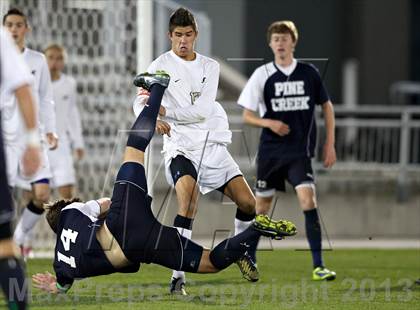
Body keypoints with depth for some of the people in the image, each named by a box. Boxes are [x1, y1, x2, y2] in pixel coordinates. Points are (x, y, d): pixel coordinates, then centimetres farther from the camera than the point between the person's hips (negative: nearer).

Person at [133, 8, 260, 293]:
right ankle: (178, 275, -30)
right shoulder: (161, 66, 1)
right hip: (180, 146, -4)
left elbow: (203, 110, -5)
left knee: (247, 202, -1)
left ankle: (245, 254, 29)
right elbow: (141, 103, -13)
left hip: (213, 145, 4)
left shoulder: (210, 66, 9)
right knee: (189, 197, -30)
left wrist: (165, 111, -17)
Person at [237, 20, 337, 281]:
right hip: (270, 150, 1)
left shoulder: (309, 73, 0)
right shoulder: (262, 75, -2)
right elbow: (247, 115, 3)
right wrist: (270, 123, -16)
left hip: (299, 152, -1)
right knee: (262, 204, 9)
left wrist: (330, 144, 6)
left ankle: (318, 266, -19)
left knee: (308, 199, -19)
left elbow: (327, 106, 12)